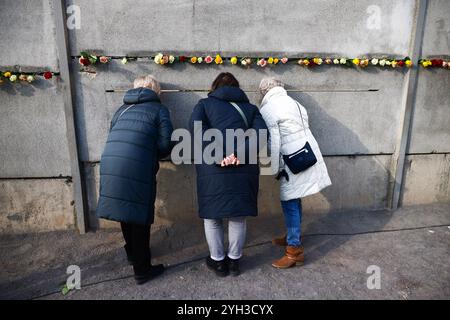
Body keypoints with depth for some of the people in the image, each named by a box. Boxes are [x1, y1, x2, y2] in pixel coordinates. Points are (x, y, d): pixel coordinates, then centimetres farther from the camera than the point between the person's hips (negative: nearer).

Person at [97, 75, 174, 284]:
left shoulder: (122, 109, 23)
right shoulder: (158, 109, 7)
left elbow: (114, 138, 20)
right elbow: (165, 143, -3)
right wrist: (154, 156, 17)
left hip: (109, 165, 6)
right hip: (136, 169, -6)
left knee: (126, 212, 22)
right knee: (140, 216, 7)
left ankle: (132, 253, 43)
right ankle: (142, 270, 19)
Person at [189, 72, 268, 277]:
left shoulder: (205, 104, 14)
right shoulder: (249, 107, 18)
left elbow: (196, 126, -8)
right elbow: (261, 132, 0)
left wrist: (218, 155, -13)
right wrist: (242, 155, -9)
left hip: (213, 167, -2)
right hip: (244, 167, 2)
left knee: (212, 216, 14)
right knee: (238, 216, 15)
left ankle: (218, 261, 26)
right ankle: (234, 260, 28)